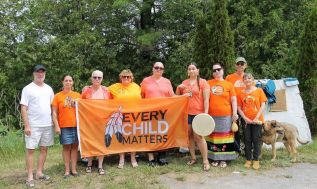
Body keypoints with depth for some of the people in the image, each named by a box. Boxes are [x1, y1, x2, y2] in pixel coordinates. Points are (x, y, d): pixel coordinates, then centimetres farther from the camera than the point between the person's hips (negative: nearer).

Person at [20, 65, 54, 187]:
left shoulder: (48, 89, 12)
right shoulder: (28, 89, -3)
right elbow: (23, 108, -8)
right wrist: (26, 125, -14)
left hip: (48, 125, 5)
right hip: (33, 125, -5)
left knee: (44, 149, 9)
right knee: (30, 150, -3)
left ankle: (39, 172, 20)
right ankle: (30, 177, 4)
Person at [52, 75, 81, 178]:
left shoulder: (77, 95, 8)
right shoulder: (58, 96, 2)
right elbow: (54, 113, 0)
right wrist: (56, 126, -8)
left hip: (76, 125, 2)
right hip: (64, 126, -2)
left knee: (75, 146, 6)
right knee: (66, 147, 4)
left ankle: (74, 169, 14)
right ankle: (67, 170, 12)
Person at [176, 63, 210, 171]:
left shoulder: (203, 82, 0)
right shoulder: (184, 83, 13)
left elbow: (206, 99, -6)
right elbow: (177, 96, 21)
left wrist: (205, 113, -15)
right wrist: (178, 88, 1)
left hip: (198, 114, -5)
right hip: (186, 113, 5)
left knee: (198, 136, -8)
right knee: (189, 135, 9)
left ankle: (205, 160, 1)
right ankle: (193, 158, 21)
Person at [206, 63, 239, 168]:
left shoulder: (229, 84, 4)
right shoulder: (208, 83, 7)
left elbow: (233, 100, 3)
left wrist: (235, 113, -5)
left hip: (226, 116, -1)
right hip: (212, 115, 1)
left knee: (224, 136, 3)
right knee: (213, 136, 6)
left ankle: (223, 159, 13)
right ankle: (215, 158, 16)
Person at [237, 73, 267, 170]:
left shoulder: (259, 90, 0)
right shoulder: (241, 93, 4)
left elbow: (263, 105, -4)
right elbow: (239, 107, 4)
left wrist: (257, 117, -11)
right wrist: (245, 118, -8)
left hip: (257, 120, -2)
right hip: (246, 121, 2)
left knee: (256, 139, 2)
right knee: (247, 140, 7)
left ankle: (256, 160, 12)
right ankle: (248, 159, 17)